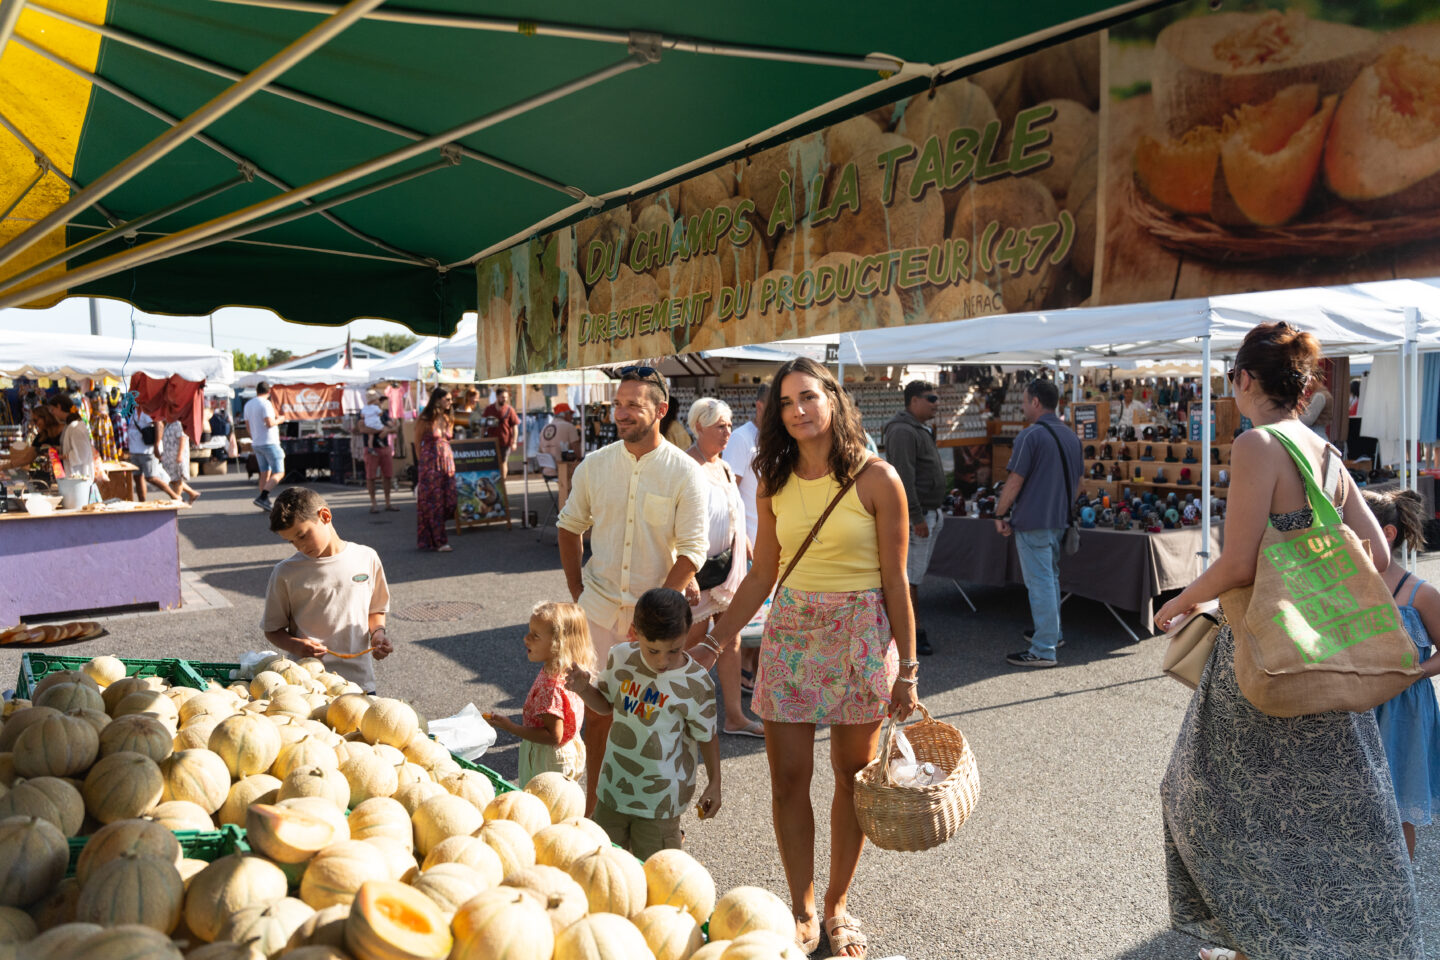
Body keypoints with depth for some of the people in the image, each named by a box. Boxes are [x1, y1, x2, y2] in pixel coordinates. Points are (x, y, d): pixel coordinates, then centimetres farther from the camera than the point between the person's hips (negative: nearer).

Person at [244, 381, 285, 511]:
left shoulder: (248, 404, 13)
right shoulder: (265, 403, -13)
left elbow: (247, 426, 18)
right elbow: (269, 423, -23)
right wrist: (279, 420, -3)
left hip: (256, 444, 9)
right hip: (269, 442, -9)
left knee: (265, 473, 12)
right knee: (279, 473, -7)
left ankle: (266, 503, 10)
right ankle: (262, 497, -20)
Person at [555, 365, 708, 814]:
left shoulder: (684, 472, -9)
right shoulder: (595, 465, 0)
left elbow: (692, 550, -10)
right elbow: (570, 526, 13)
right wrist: (576, 591, 7)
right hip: (600, 605, 3)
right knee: (598, 707, 11)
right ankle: (593, 806, 27)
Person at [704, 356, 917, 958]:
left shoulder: (876, 479, -9)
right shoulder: (775, 483, 3)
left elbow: (894, 581, -5)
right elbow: (762, 574, 8)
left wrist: (906, 670, -4)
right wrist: (713, 643, 6)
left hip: (860, 633, -3)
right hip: (791, 631, 3)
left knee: (853, 776, 9)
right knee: (788, 778, 4)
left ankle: (837, 906, 28)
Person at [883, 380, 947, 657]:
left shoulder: (921, 430, 20)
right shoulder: (903, 431, -15)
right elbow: (904, 478, -22)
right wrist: (916, 517, -24)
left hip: (928, 514, 11)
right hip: (916, 515, -11)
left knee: (915, 574, 14)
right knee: (909, 576, -5)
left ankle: (912, 630, 20)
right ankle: (913, 632, -1)